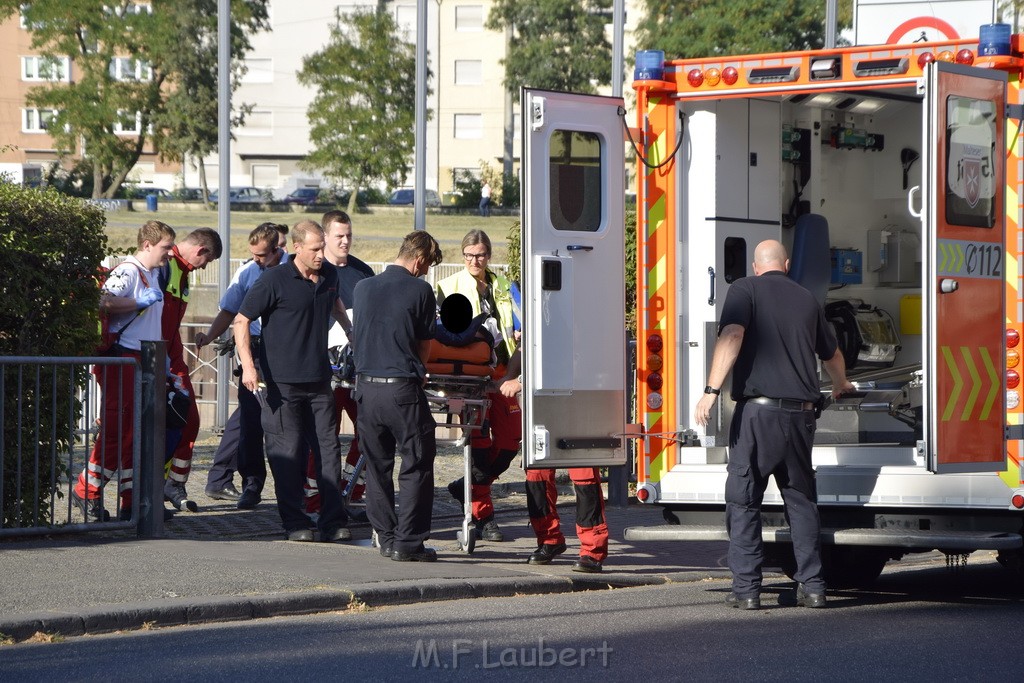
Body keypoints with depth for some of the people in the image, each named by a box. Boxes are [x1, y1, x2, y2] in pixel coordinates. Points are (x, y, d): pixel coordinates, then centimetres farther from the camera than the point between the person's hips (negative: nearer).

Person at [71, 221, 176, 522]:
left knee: (140, 432, 8)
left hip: (144, 361, 10)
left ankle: (132, 502, 12)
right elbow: (104, 302, -27)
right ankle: (87, 492, 0)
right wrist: (139, 302, -24)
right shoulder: (127, 271, -11)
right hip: (122, 358, -10)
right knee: (116, 429, -9)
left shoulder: (153, 275, 20)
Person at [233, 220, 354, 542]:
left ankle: (334, 523, 6)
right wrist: (248, 366, -17)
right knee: (288, 453, -2)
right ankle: (295, 524, 5)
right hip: (282, 382, -5)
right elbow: (241, 321, -8)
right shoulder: (274, 280, -9)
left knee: (328, 449, 3)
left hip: (319, 381, 5)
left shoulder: (330, 275, 8)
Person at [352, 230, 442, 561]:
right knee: (416, 465, 3)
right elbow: (424, 346, 2)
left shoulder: (363, 287, 8)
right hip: (402, 386, -5)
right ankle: (408, 542, -1)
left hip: (366, 384, 5)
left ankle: (386, 537, 17)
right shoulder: (420, 291, -6)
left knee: (377, 464, 14)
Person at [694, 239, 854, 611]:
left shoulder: (745, 290, 3)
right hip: (800, 413, 4)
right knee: (801, 500, 14)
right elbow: (832, 354, 32)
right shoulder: (807, 299, 17)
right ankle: (811, 585, 11)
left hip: (757, 411, -4)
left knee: (743, 500, 2)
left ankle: (746, 588, -2)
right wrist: (841, 385, 54)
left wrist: (711, 390, -20)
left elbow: (732, 335, -16)